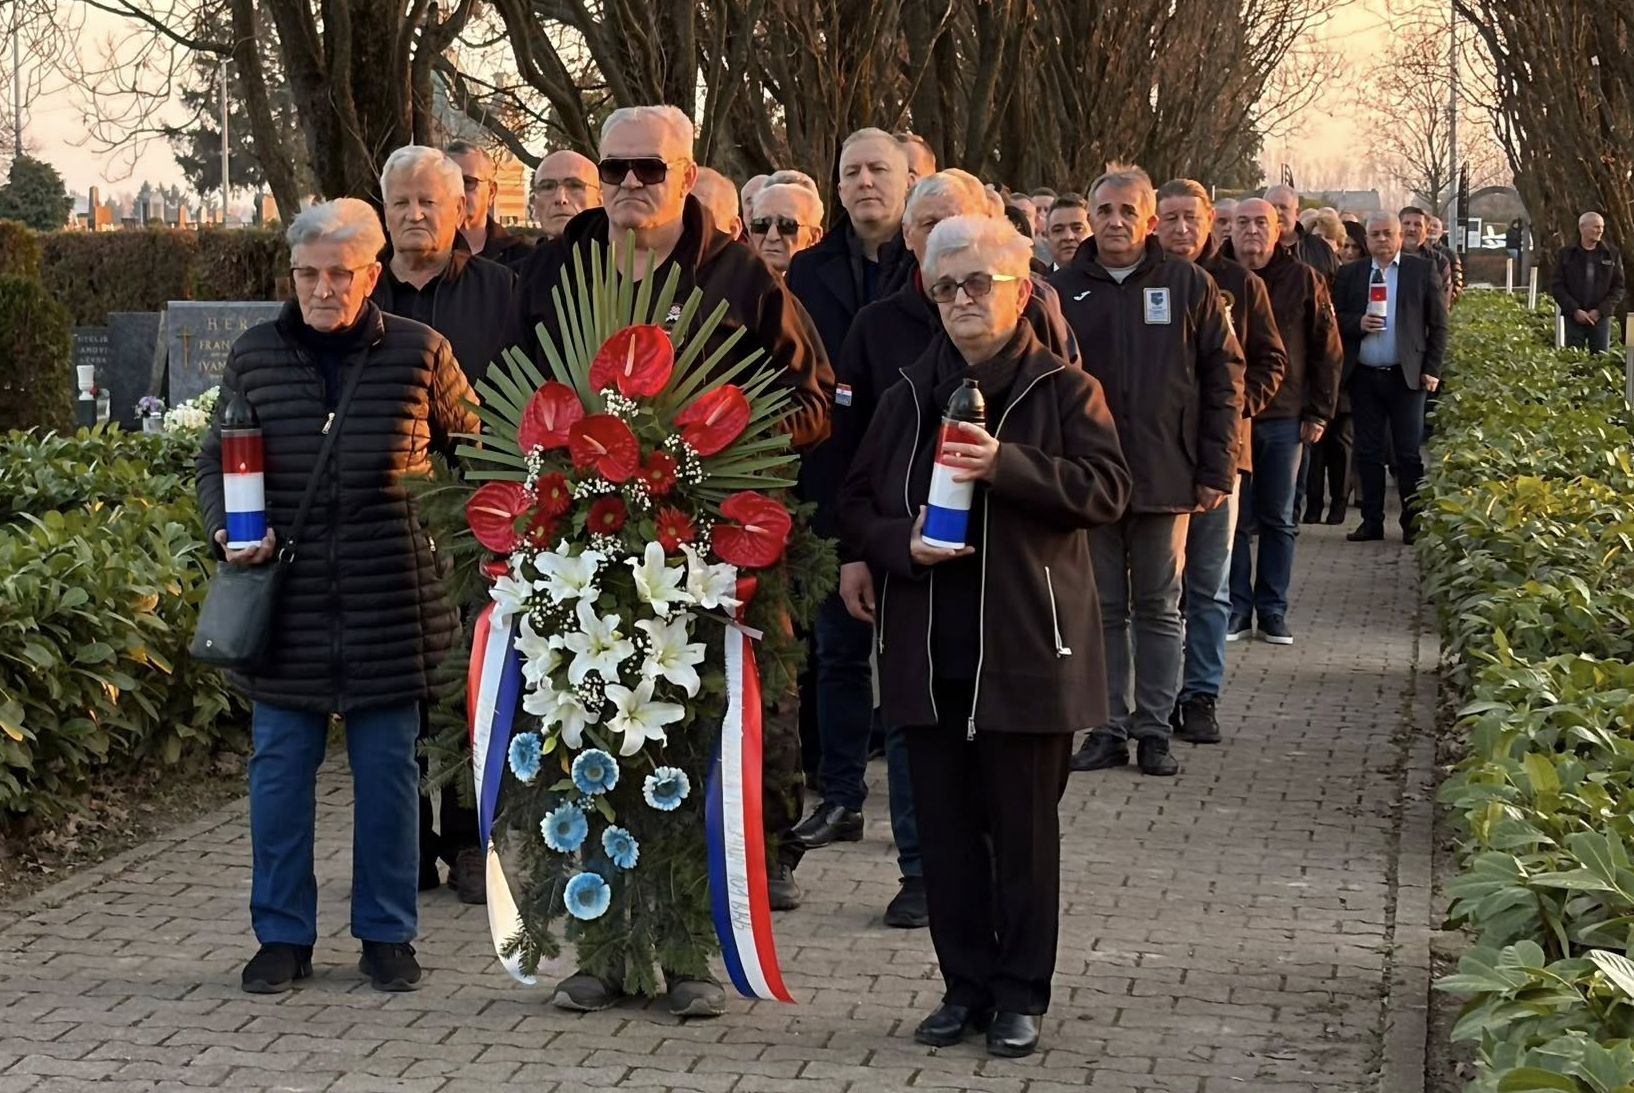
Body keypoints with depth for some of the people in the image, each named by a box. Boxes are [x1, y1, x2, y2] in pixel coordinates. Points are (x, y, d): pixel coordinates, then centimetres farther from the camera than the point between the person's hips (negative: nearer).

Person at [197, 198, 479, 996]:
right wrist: (226, 531, -7)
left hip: (390, 600, -1)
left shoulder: (420, 353, 0)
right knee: (279, 766, 5)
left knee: (387, 767, 6)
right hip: (287, 598, 1)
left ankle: (387, 935, 18)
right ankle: (282, 936, 16)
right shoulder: (254, 357, 4)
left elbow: (471, 448, 11)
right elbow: (213, 461, 10)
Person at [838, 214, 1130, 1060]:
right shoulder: (911, 394, 12)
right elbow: (857, 503, 13)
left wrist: (1006, 467, -22)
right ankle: (966, 985, 19)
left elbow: (1107, 489, -11)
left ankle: (1020, 994, 13)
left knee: (1024, 826, 3)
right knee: (945, 824, 8)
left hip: (1026, 646, -4)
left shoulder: (1064, 389, 1)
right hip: (928, 647, 4)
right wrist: (900, 543, -8)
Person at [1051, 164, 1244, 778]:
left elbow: (1224, 379, 2)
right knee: (1102, 608, 7)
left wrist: (1215, 471, -3)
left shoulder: (1190, 287, 1)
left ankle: (1154, 729, 14)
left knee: (1160, 609, 7)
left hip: (1164, 477, -1)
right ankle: (1109, 728, 15)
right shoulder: (1064, 290, 3)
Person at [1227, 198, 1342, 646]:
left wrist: (1319, 411, 0)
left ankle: (1273, 612, 14)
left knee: (1278, 520, 7)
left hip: (1284, 419, 0)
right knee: (1233, 518, 2)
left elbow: (1327, 350, 4)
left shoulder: (1303, 280, 1)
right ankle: (1236, 610, 10)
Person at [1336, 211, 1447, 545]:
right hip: (1364, 376, 2)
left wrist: (1432, 369, -4)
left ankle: (1413, 521, 5)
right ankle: (1371, 521, 12)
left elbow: (1438, 324, 3)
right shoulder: (1350, 274, 9)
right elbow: (1335, 319, 7)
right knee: (1368, 452, 6)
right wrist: (1358, 323, -13)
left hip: (1406, 376, -2)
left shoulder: (1423, 271, 3)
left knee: (1409, 452, -1)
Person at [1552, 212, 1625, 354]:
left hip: (1601, 318, 0)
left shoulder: (1612, 254, 4)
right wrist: (1575, 310, -11)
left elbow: (1618, 287, 3)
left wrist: (1600, 311, -9)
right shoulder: (1567, 254, 3)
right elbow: (1558, 287, 1)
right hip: (1574, 319, 0)